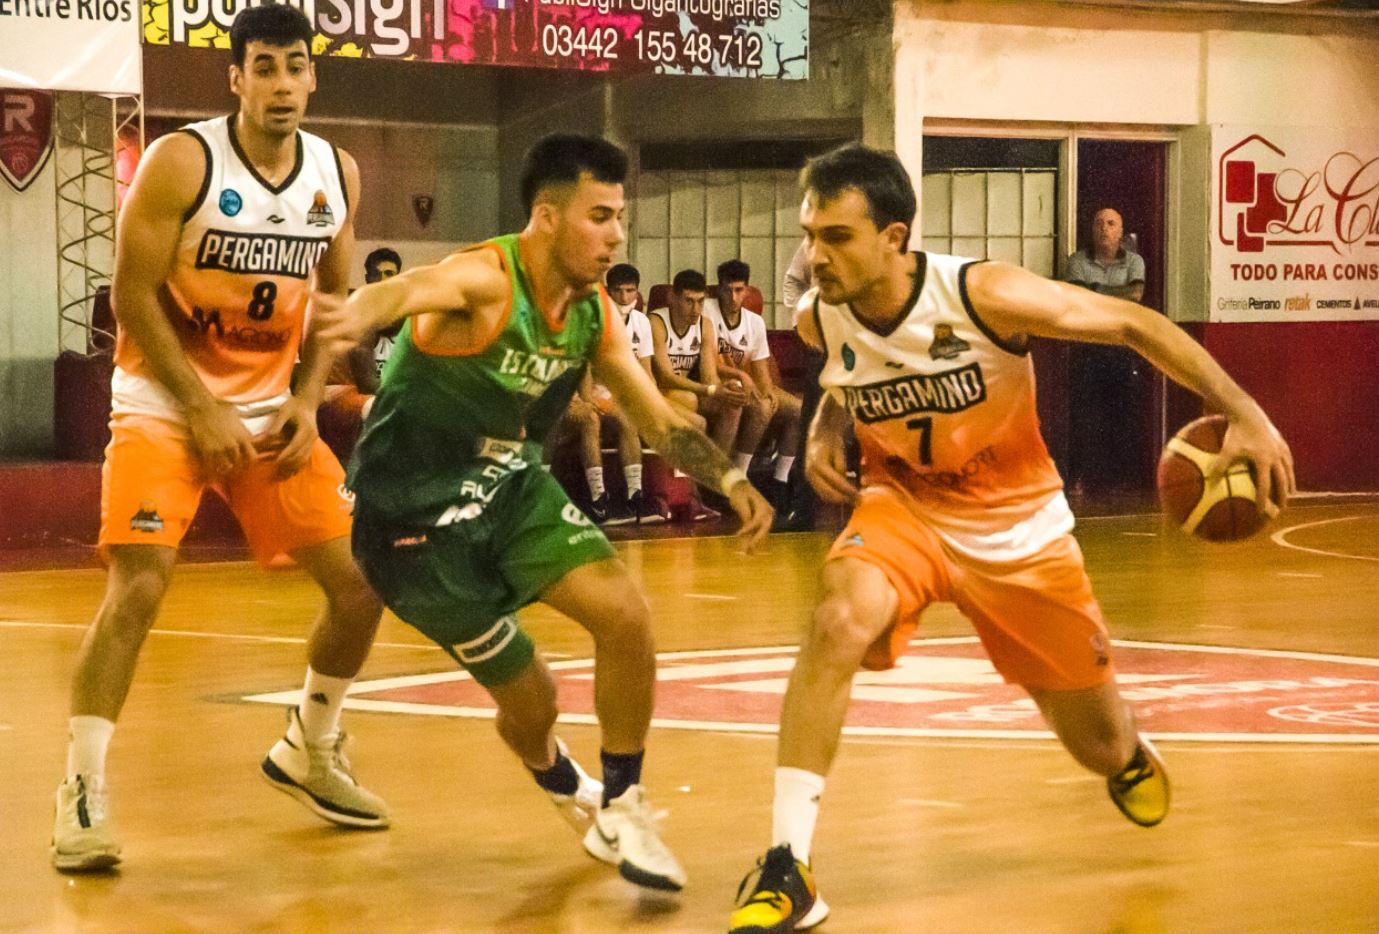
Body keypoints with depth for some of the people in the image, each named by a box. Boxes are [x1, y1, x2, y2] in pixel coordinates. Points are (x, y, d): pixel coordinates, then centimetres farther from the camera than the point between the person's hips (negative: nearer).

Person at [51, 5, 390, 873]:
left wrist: (307, 403, -2)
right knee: (139, 586, -21)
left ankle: (311, 750, 26)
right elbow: (134, 296, -15)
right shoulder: (181, 162, -16)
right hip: (166, 404, -5)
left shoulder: (337, 174, 1)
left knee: (362, 581, 3)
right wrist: (203, 409, -19)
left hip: (274, 408, 5)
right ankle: (83, 795, -14)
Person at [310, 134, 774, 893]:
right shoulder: (485, 280, -26)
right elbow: (413, 288, -50)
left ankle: (620, 810, 6)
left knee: (626, 616, -12)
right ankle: (570, 793, 38)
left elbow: (659, 419, 9)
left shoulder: (594, 311, -3)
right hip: (415, 510, -6)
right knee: (529, 698, 2)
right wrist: (365, 311, -74)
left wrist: (727, 480, -7)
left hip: (511, 485, 6)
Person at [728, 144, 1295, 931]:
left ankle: (1130, 755, 53)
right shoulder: (820, 319, -15)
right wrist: (825, 431, -8)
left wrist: (1243, 413, -24)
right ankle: (788, 868, -27)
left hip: (1018, 521, -1)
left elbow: (1133, 324, -18)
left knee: (1100, 743, 10)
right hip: (906, 504, 1)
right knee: (839, 622, -33)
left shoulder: (985, 296, -28)